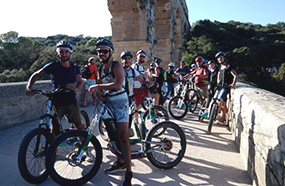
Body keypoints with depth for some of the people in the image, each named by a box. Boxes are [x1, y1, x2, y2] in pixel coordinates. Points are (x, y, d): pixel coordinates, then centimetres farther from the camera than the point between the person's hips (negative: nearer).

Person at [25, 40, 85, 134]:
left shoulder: (75, 68, 5)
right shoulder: (53, 66, -2)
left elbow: (80, 82, -8)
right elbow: (36, 75, -1)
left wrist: (76, 87, -32)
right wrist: (29, 87, -18)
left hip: (71, 102, 2)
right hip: (57, 102, -1)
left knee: (79, 126, 3)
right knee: (54, 128, -1)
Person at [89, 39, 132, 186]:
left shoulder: (117, 66, -15)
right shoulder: (100, 69, 10)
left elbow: (118, 85, -31)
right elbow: (100, 86, 17)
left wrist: (98, 86, -25)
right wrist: (98, 92, -8)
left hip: (120, 102, -8)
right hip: (108, 103, 8)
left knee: (123, 136, -10)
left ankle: (128, 171, -2)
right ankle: (120, 162, 31)